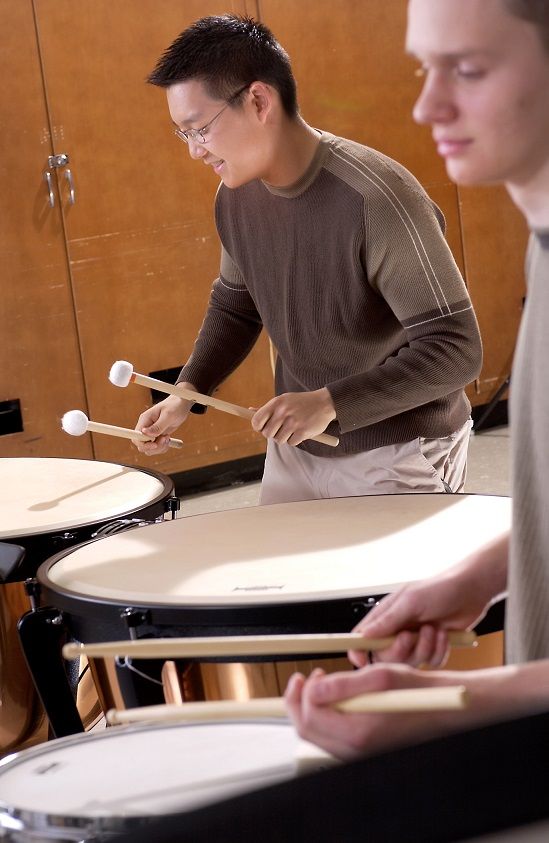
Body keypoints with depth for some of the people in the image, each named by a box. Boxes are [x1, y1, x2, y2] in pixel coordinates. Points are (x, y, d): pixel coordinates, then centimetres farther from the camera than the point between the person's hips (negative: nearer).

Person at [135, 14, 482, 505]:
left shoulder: (377, 199, -26)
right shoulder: (236, 198, -4)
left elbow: (456, 349, -24)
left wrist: (329, 402, -31)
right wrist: (187, 393, -1)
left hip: (397, 457, -6)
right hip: (294, 449, 6)